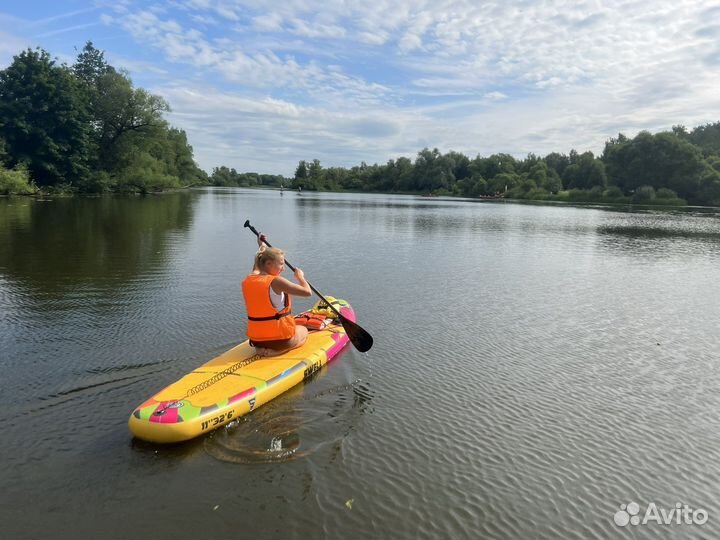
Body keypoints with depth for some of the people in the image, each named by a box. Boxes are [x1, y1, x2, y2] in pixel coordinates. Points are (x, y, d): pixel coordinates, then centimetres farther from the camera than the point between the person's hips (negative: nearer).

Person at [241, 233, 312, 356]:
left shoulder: (247, 281, 0)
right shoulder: (275, 281, -20)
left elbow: (257, 266, 24)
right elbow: (307, 292, -20)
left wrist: (262, 246, 39)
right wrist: (300, 277, 0)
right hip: (280, 339, -7)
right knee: (303, 330, 26)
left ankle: (262, 348, 10)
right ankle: (278, 350, -3)